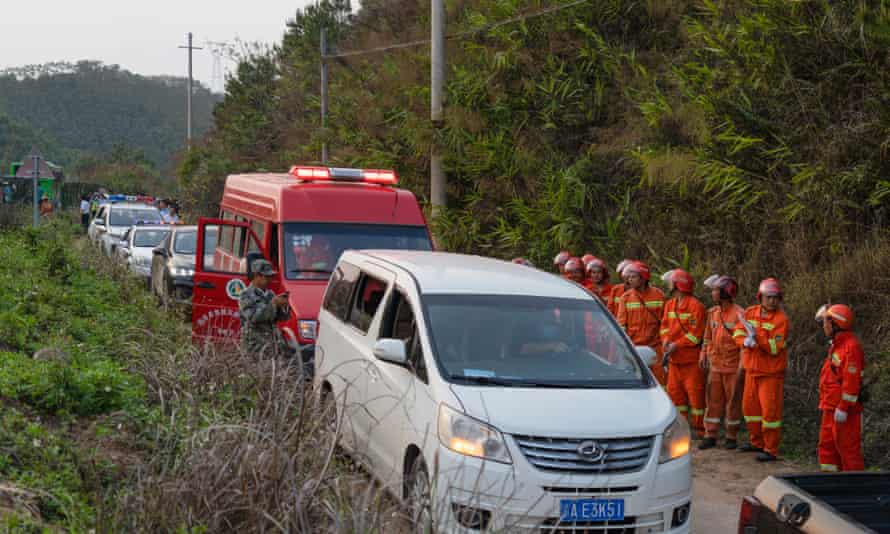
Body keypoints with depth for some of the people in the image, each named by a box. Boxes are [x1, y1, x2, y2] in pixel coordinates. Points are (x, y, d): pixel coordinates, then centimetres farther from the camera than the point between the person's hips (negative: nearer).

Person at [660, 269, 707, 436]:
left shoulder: (695, 306, -12)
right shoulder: (670, 304, 13)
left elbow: (696, 334, -15)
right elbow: (665, 325, 13)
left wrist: (677, 345, -17)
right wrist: (666, 340, -7)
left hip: (691, 359, -8)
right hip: (674, 359, 8)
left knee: (695, 393, -3)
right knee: (674, 391, 12)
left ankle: (700, 428, 5)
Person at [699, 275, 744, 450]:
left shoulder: (739, 314, -12)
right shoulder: (713, 313, 9)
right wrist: (703, 355, 10)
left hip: (733, 367, -6)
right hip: (715, 365, 6)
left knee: (733, 401, 4)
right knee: (713, 400, 7)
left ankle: (731, 437, 13)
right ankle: (710, 436, 12)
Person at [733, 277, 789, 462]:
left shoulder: (781, 319, -13)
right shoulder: (750, 313, 4)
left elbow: (774, 347, -19)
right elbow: (737, 333, -4)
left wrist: (756, 336, -28)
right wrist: (746, 341, -25)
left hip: (772, 373, -6)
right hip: (752, 370, 6)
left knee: (770, 410, -5)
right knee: (750, 406, 15)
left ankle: (771, 450, 3)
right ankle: (757, 442, 32)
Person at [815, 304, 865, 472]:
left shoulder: (851, 346, -18)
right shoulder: (837, 344, 15)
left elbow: (852, 380, -24)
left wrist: (843, 408, -24)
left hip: (844, 410, -10)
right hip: (831, 407, 10)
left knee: (848, 447, -4)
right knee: (827, 445, 13)